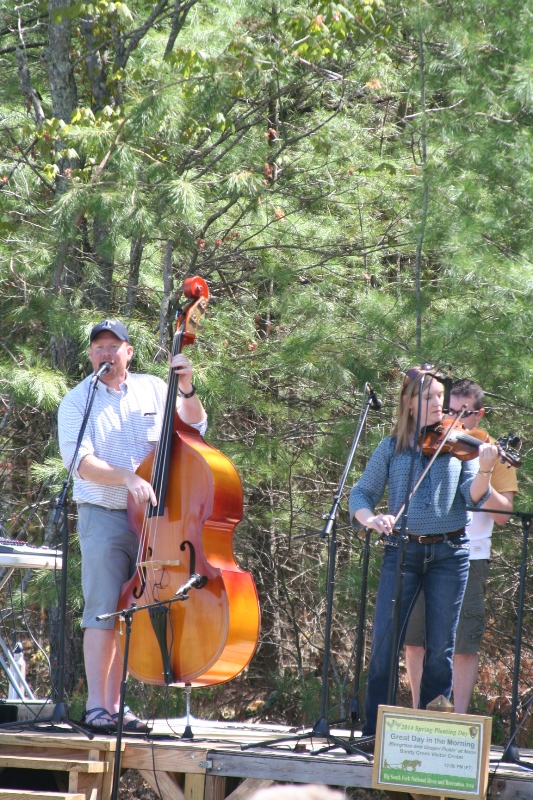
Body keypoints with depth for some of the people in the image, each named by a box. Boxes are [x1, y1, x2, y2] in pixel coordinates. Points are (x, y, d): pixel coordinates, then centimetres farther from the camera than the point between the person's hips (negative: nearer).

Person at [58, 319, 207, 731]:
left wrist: (187, 389, -8)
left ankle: (114, 704, 9)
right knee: (104, 609, -11)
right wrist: (127, 477, -26)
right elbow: (81, 462, -11)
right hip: (103, 516, -4)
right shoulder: (77, 402, 0)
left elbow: (195, 426, 9)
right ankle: (96, 704, -10)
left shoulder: (153, 390, 10)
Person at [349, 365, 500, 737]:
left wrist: (484, 470, -26)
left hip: (448, 553, 0)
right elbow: (361, 494, 6)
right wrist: (372, 519, -15)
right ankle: (373, 730, 2)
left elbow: (473, 497, -6)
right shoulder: (392, 448, 6)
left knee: (440, 647, 2)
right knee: (384, 641, -6)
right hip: (403, 551, 0)